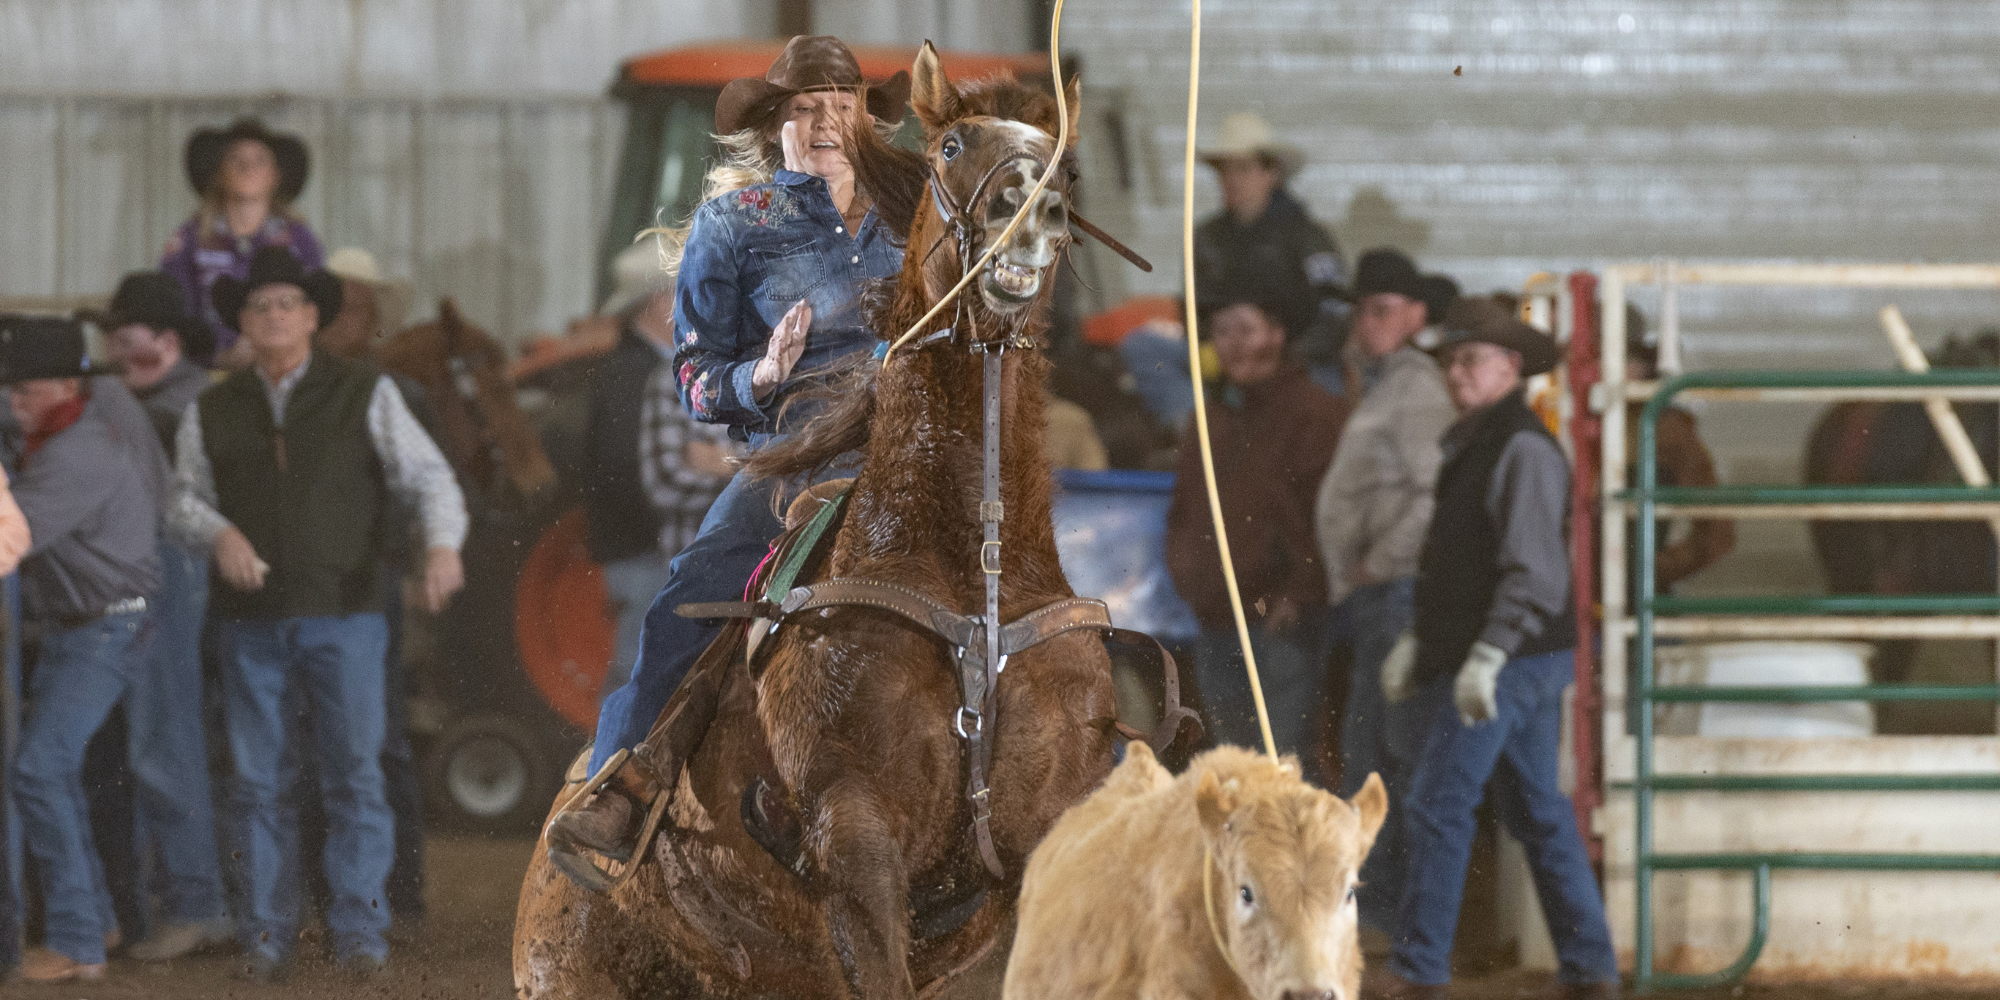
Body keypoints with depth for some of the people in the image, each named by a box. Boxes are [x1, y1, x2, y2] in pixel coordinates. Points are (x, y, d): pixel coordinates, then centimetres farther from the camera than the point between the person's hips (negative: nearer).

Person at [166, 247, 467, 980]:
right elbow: (187, 498, 17)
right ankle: (266, 934, 7)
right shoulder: (211, 412, 9)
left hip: (343, 616, -2)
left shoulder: (365, 396, 3)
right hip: (252, 621, 2)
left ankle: (358, 932, 0)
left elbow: (428, 478, -1)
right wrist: (222, 534, -6)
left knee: (355, 775, -5)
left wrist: (443, 546, -19)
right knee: (259, 781, 1)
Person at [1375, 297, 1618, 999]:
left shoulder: (1524, 450, -15)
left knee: (1438, 807, -9)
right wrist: (1418, 642, 20)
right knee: (1536, 813, 11)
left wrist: (1486, 656, -25)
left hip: (1512, 660, -10)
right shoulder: (1471, 447, 17)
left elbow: (1532, 572, -21)